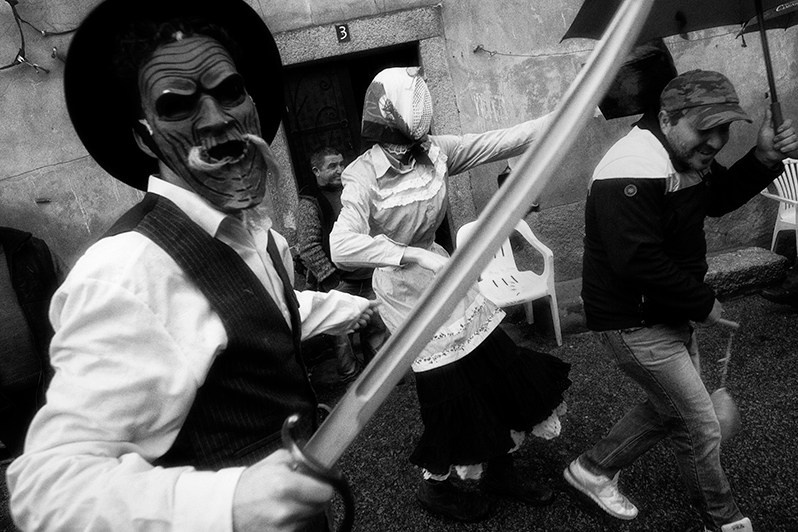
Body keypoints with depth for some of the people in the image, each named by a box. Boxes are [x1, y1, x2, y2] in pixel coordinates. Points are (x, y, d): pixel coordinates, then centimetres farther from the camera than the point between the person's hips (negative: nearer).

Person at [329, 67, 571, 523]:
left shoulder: (435, 151, -4)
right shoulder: (364, 177, -19)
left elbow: (503, 142, -3)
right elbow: (342, 247, -32)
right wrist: (415, 255, -35)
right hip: (408, 293, -6)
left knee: (510, 372, 12)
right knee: (452, 397, 5)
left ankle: (500, 469, 37)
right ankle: (435, 485, 36)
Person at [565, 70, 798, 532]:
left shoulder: (687, 154, 6)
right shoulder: (633, 173, -28)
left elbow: (719, 198, 19)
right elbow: (639, 262, -32)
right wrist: (702, 303, -19)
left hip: (669, 312, 11)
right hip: (634, 322, -10)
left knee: (671, 409, 23)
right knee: (701, 428, 4)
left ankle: (594, 469, 37)